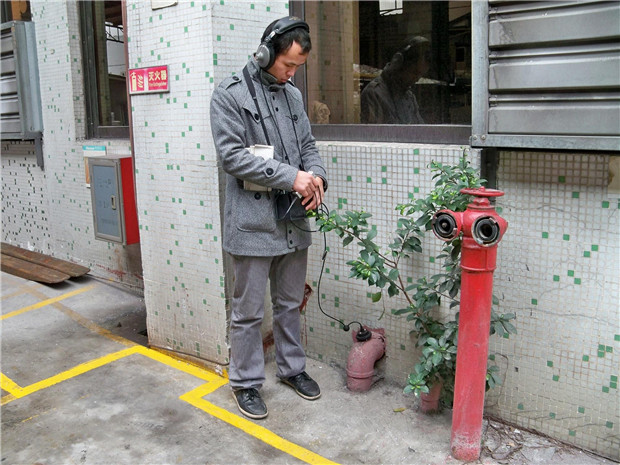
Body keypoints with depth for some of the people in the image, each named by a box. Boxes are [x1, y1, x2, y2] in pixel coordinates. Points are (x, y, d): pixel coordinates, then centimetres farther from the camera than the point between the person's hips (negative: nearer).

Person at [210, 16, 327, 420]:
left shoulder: (293, 95, 12)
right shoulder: (230, 95, -8)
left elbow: (308, 145, 16)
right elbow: (232, 154, -17)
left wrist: (317, 176, -6)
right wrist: (290, 176, -21)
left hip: (294, 221, 6)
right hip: (253, 224, -6)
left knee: (290, 304, 19)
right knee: (249, 311, 6)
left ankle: (292, 368, 36)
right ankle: (246, 382, 22)